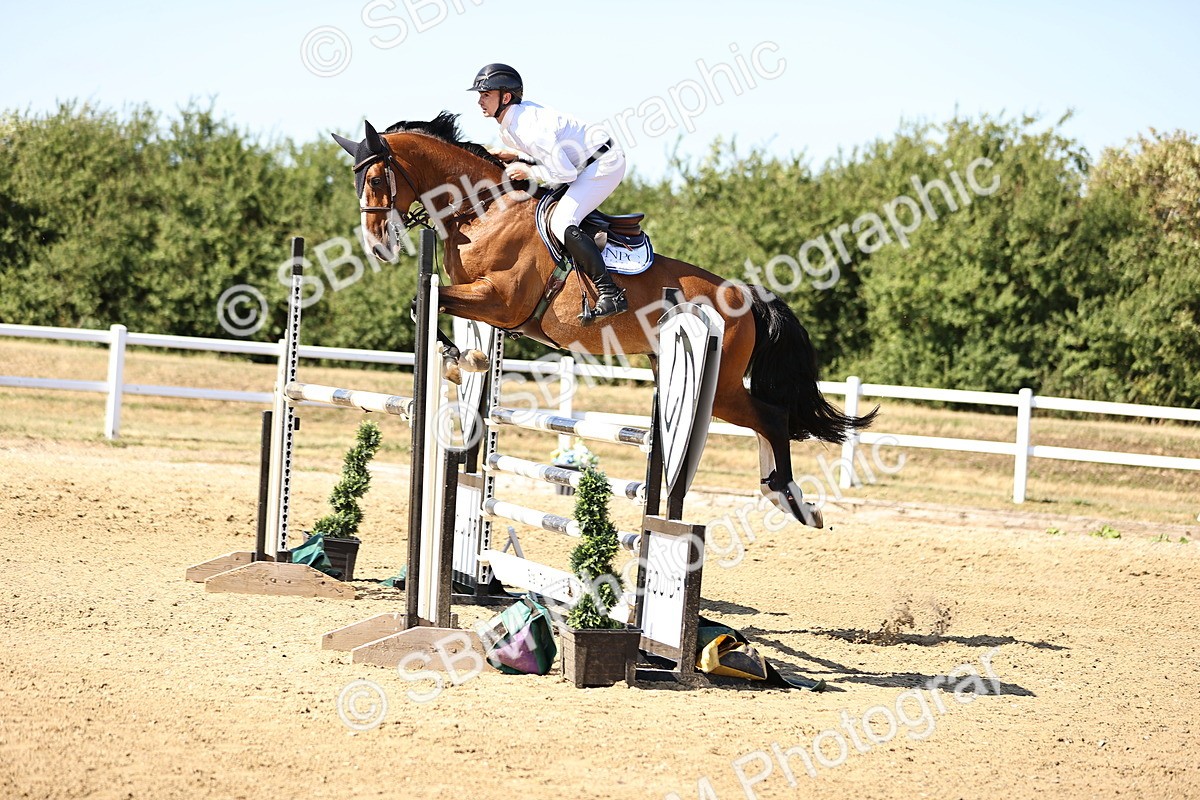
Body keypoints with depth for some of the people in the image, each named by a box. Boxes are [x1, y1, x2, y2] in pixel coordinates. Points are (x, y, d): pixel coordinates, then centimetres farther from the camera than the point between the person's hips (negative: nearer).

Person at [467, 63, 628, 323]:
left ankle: (610, 294, -25)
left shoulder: (526, 127, -27)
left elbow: (566, 172, -28)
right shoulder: (510, 124, 3)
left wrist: (527, 171, -15)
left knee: (561, 223, -23)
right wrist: (512, 155, 1)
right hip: (585, 163, 11)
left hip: (605, 162, -11)